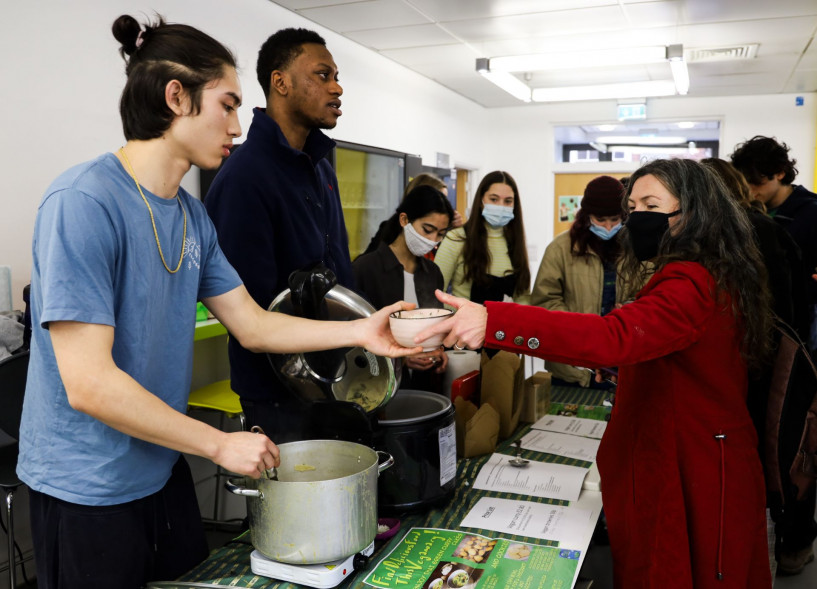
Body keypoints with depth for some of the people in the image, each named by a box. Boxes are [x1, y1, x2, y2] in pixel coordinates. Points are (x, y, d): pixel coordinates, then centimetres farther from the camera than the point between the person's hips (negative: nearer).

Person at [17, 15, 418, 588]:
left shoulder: (192, 215, 2)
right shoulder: (83, 202, -23)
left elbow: (253, 325, 3)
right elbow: (88, 384, -26)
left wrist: (359, 331, -8)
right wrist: (220, 444, -19)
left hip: (162, 469, 7)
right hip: (86, 490, -7)